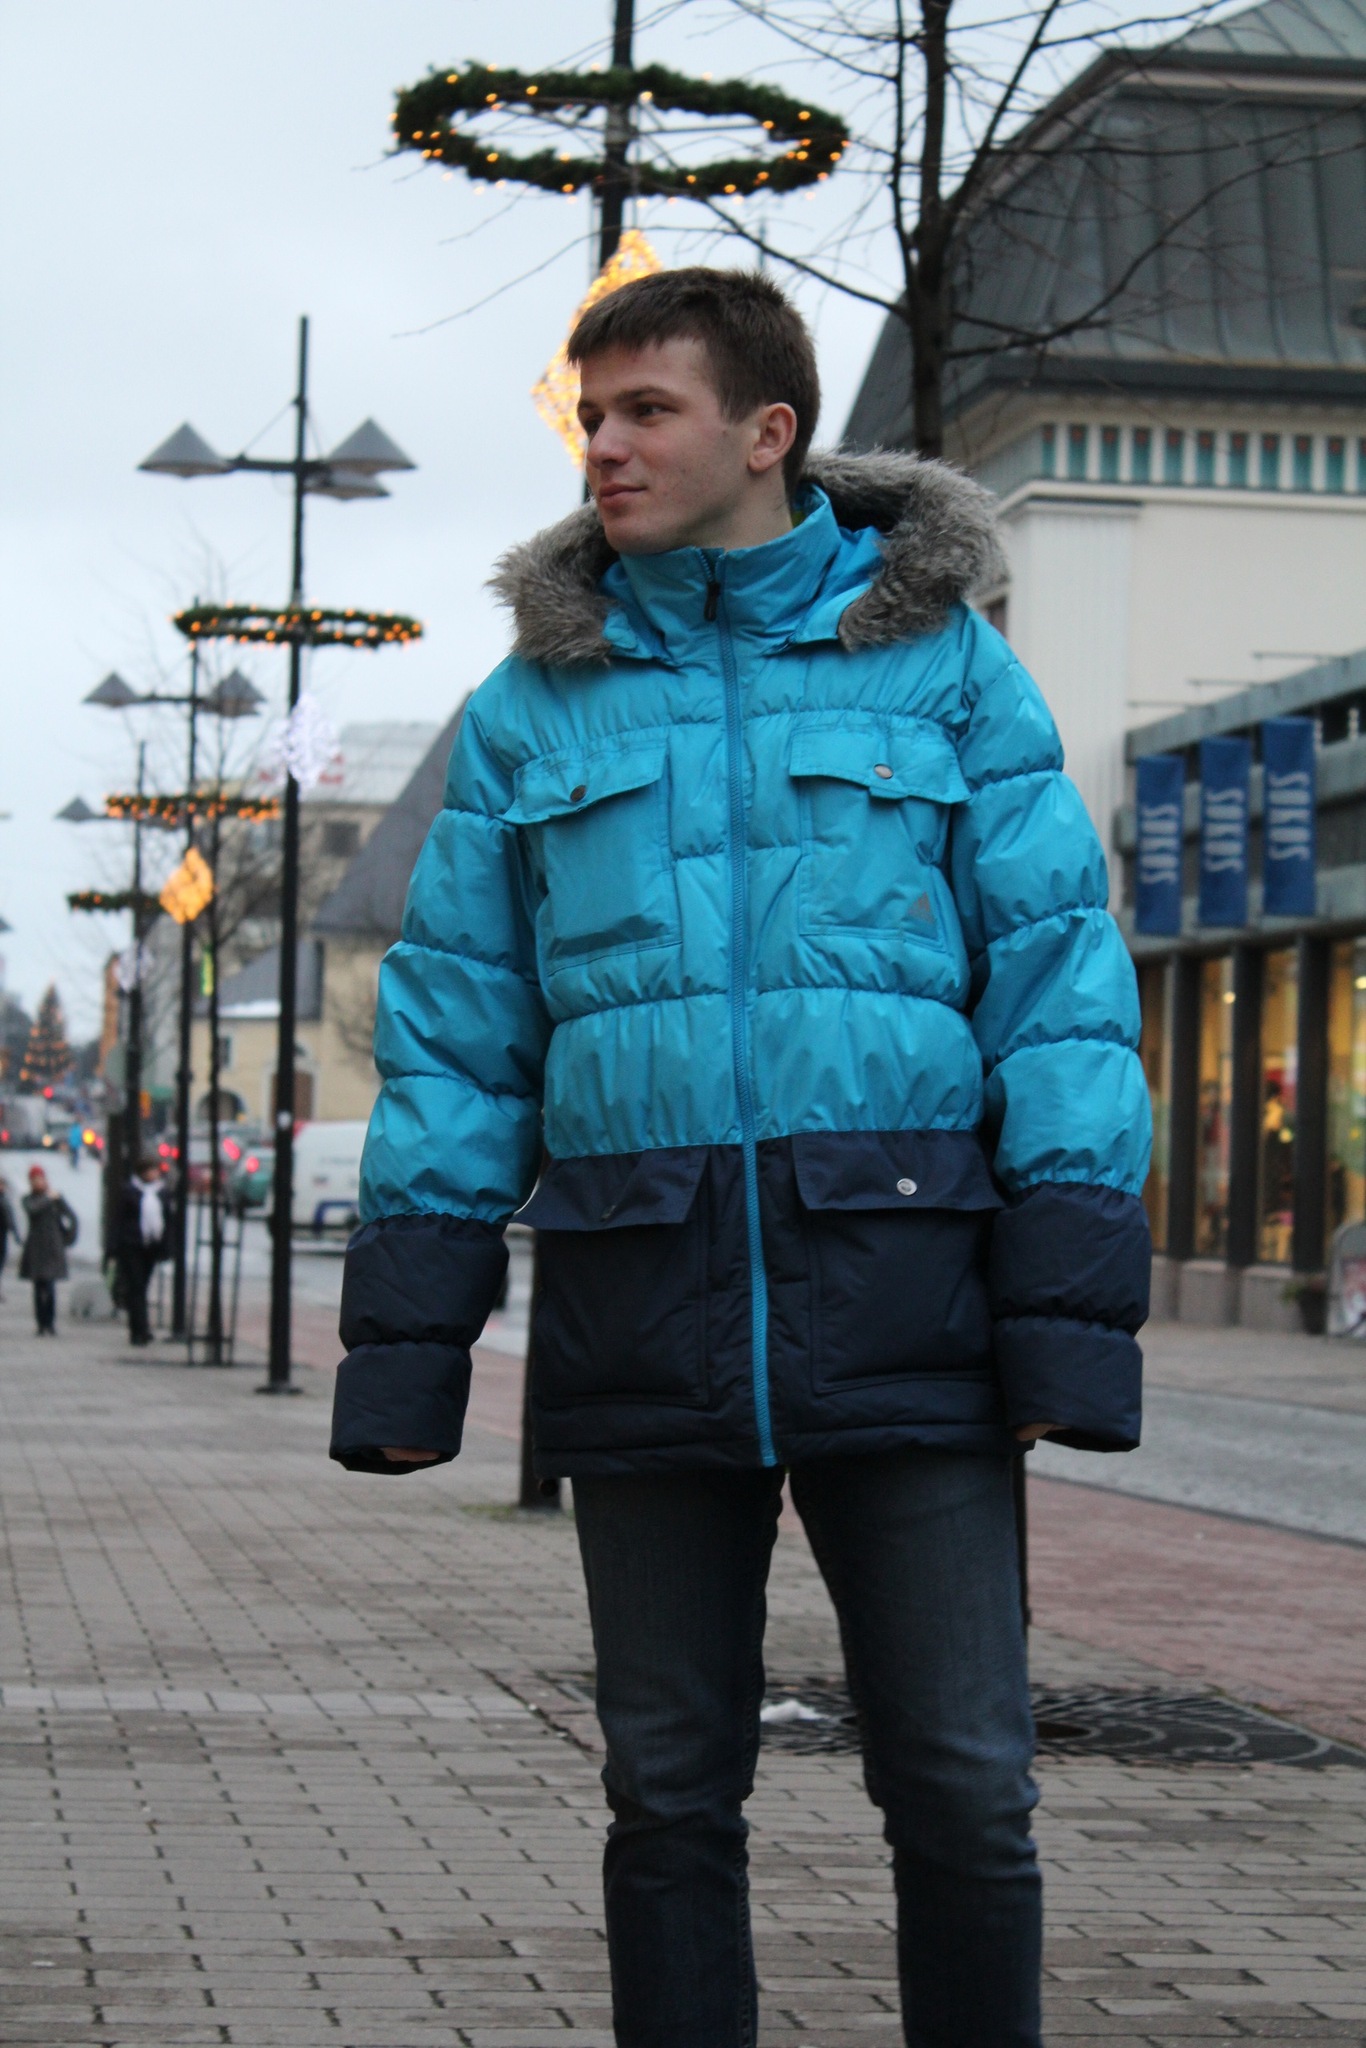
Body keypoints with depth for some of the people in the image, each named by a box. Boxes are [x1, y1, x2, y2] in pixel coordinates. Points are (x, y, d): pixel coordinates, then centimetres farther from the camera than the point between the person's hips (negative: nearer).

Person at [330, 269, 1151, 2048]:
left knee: (964, 1793, 0)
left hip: (900, 1293, -2)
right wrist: (405, 1332, 4)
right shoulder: (534, 703, 11)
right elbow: (453, 1025, 11)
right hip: (644, 1310, 2)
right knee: (670, 1793, 8)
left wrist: (1071, 1305, -8)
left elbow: (1056, 971, 1)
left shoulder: (947, 663, 5)